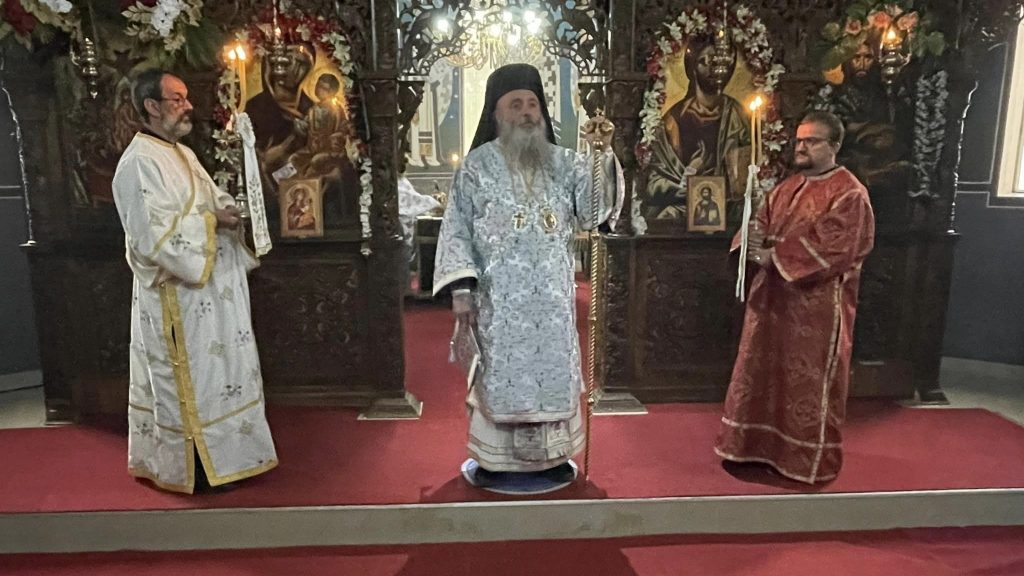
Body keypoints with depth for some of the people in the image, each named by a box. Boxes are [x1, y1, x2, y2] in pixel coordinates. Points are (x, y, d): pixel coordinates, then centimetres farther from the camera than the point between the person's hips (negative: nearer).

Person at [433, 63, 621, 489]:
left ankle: (550, 454, 25)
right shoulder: (477, 165, -1)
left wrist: (602, 153, -18)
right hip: (499, 295, -3)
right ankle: (493, 457, 19)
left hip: (552, 295, 3)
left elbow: (592, 211, -7)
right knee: (499, 372, 4)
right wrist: (460, 287, -12)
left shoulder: (562, 162, 6)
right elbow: (457, 230, -4)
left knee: (553, 370, 10)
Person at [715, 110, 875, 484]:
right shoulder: (787, 188, 12)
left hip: (816, 305, -7)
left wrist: (774, 257, -20)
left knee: (809, 380, 3)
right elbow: (763, 223, 13)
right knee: (764, 370, 14)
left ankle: (810, 457, 19)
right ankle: (761, 443, 29)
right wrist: (755, 239, -12)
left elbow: (832, 250, -20)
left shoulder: (849, 194, -11)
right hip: (773, 296, 7)